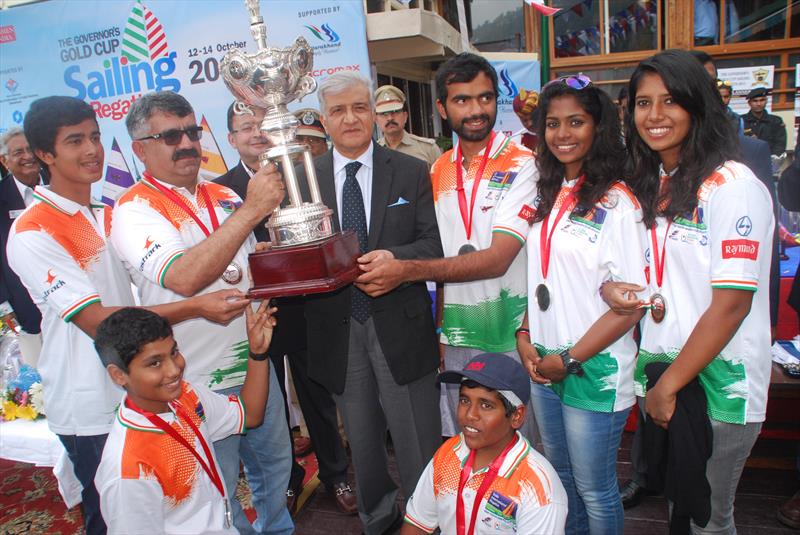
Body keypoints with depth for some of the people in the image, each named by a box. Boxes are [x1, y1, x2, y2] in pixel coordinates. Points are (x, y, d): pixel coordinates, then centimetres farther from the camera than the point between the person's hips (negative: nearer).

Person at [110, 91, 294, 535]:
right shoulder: (134, 210, -14)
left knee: (275, 463, 23)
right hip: (198, 384, -6)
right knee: (217, 489, 13)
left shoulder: (224, 197, 6)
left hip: (254, 363, 6)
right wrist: (251, 210, -31)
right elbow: (185, 278, -32)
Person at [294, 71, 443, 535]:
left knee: (419, 444, 10)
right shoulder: (301, 178, 3)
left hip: (400, 326, -2)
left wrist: (394, 257, -24)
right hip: (337, 329, 2)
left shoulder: (412, 172, 0)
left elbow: (434, 243, -6)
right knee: (362, 440, 21)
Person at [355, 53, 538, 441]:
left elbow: (497, 258, -20)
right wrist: (440, 328, 8)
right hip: (456, 337, 5)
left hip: (507, 336, -5)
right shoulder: (438, 171, 8)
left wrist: (405, 270, -28)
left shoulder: (522, 165, -10)